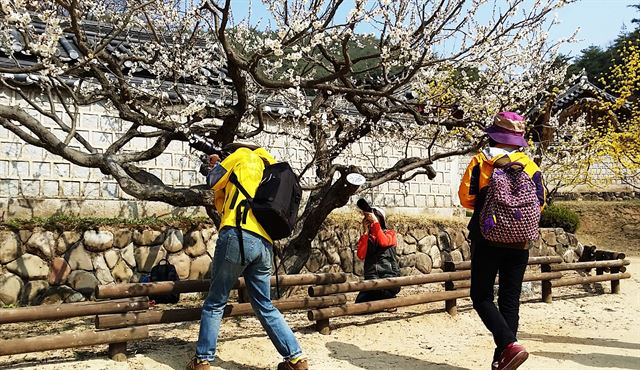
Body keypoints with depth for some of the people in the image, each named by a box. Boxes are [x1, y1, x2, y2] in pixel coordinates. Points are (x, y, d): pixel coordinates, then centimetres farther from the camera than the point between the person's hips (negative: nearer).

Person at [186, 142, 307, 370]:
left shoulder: (243, 155, 10)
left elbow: (213, 182, 18)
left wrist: (216, 165, 37)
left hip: (239, 236, -6)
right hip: (264, 244, 6)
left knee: (215, 303, 6)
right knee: (265, 307, 15)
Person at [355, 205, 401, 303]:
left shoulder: (390, 233, 14)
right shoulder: (365, 237, 19)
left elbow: (383, 242, -12)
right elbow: (361, 255, -1)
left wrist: (375, 222, -11)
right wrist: (366, 232, 0)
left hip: (389, 275, -2)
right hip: (371, 277, 2)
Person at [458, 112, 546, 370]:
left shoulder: (481, 160, -3)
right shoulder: (530, 165, 5)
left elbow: (466, 198, -6)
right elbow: (539, 203, 5)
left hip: (487, 239, -3)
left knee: (482, 297, 4)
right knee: (510, 300, 9)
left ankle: (509, 345, -15)